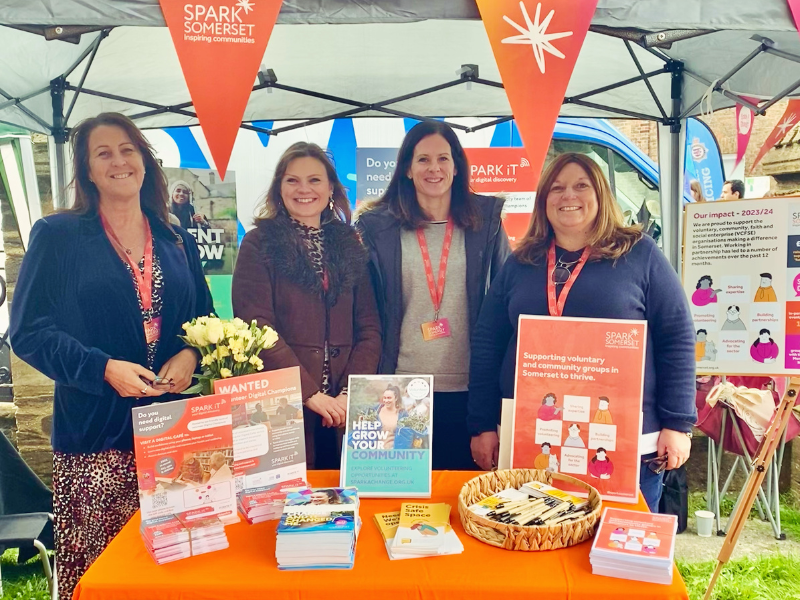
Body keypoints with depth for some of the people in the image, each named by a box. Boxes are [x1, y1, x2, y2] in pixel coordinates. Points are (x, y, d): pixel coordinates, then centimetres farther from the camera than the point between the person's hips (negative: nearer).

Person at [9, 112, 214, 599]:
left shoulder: (179, 244, 12)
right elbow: (29, 331, -2)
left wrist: (191, 355, -5)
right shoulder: (57, 236, 2)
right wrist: (104, 369, -15)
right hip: (95, 434, -3)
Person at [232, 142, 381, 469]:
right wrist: (310, 393, -15)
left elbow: (369, 327, 5)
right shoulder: (259, 244, 0)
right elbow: (257, 328, -9)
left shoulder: (349, 244, 10)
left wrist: (351, 393, -9)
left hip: (344, 410, 3)